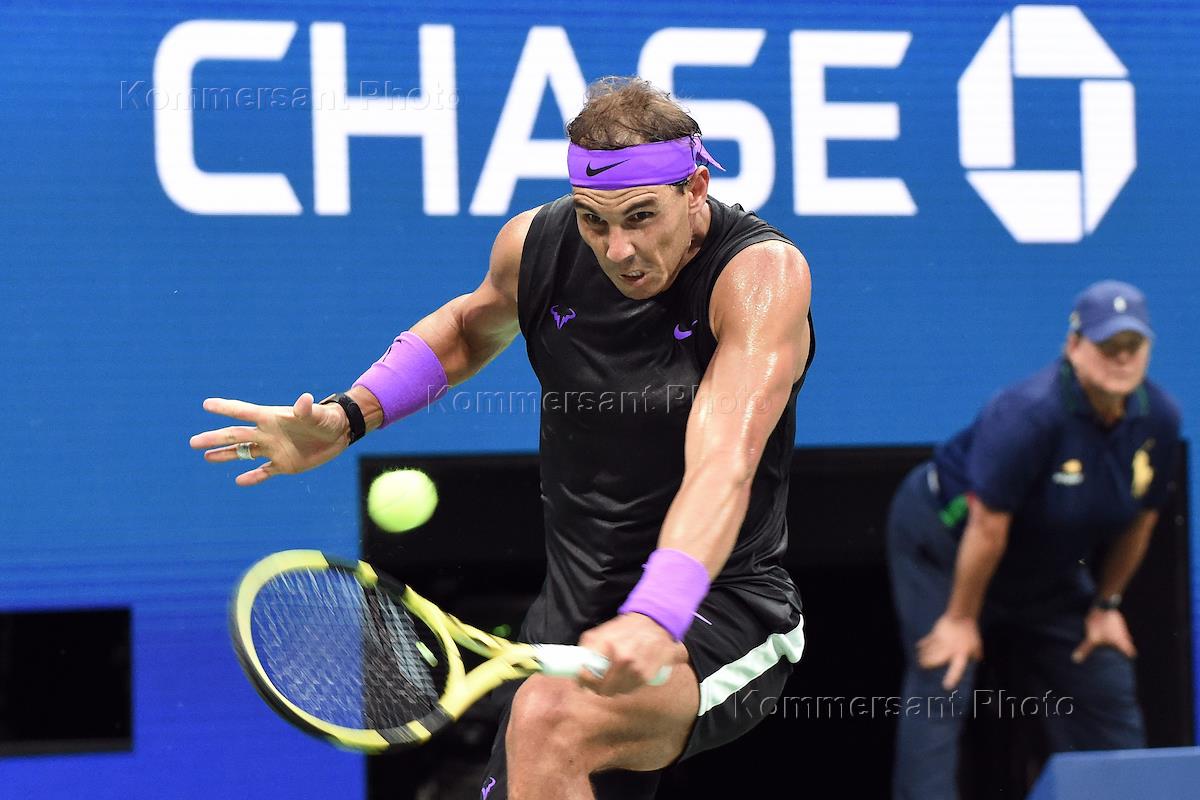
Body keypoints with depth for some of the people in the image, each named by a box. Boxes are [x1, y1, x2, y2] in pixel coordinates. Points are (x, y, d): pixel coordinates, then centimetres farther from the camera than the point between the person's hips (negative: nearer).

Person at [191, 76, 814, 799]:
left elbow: (724, 462, -37)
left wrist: (654, 619, -52)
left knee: (551, 719, -33)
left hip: (722, 611, -7)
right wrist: (348, 415, 9)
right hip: (575, 618, 7)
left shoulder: (763, 271, -21)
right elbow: (471, 325, 23)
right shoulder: (536, 245, -3)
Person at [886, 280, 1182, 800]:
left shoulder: (1159, 420, -14)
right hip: (943, 539, -7)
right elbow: (988, 524, -28)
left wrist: (1105, 605, 7)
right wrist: (960, 620, -21)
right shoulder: (1031, 413, -34)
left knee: (1105, 688, 5)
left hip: (1046, 567, 7)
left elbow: (1139, 518, 2)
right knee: (943, 683, -16)